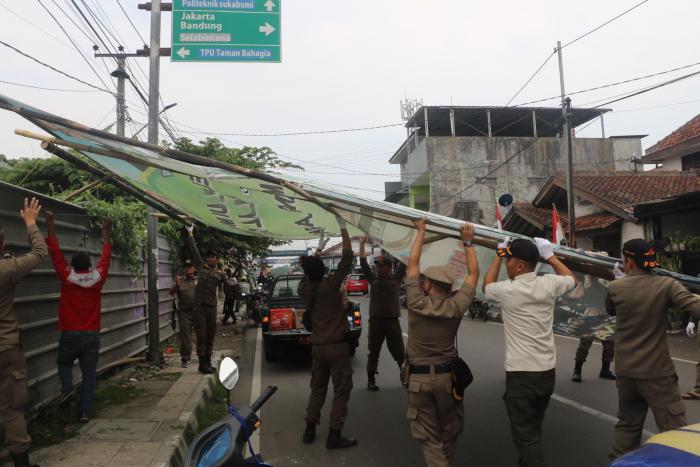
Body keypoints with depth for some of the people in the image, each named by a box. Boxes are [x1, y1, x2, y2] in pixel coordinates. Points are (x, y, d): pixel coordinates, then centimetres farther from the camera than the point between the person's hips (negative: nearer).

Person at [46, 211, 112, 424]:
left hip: (70, 334, -1)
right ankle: (85, 412, 4)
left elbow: (56, 252, -1)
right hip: (92, 335, 1)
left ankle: (67, 387, 0)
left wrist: (50, 225, 5)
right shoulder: (97, 279, -4)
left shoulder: (67, 278, -7)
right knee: (89, 375, 6)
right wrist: (106, 232, 17)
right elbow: (106, 257, 8)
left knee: (64, 363, 26)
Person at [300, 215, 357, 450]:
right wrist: (343, 227, -11)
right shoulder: (330, 285, -17)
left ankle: (309, 430, 24)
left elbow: (307, 277, 24)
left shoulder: (304, 289, -2)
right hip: (336, 346, -6)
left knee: (317, 389, 18)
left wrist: (310, 262, 19)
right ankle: (334, 436, 4)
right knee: (341, 390, 3)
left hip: (317, 346, 6)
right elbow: (347, 257, -16)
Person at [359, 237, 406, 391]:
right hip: (375, 321, 1)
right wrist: (362, 244, -4)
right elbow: (363, 264, 0)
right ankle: (371, 380, 16)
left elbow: (404, 264, -1)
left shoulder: (396, 279, 4)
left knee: (399, 352, 7)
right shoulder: (373, 279, 6)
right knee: (373, 353, 8)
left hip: (393, 321, -1)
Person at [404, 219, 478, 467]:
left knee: (429, 437, 8)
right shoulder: (455, 307, -13)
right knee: (450, 431, 21)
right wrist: (468, 242, 4)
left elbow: (413, 264, -5)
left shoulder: (416, 303, -15)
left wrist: (421, 231, 2)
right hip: (447, 376, 1)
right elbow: (473, 274, -1)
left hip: (419, 377, -1)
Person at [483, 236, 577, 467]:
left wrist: (498, 255, 15)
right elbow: (572, 279, 20)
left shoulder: (507, 290, -14)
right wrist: (549, 255, 22)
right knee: (534, 430, 22)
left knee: (525, 435, 1)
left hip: (520, 374, -6)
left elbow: (487, 285, 11)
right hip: (547, 371, 6)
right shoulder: (549, 284, -4)